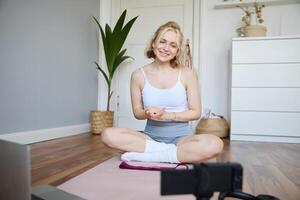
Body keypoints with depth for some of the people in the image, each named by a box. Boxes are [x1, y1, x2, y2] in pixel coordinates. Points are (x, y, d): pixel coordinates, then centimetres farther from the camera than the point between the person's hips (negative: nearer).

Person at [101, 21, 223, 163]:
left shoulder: (187, 74, -3)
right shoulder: (139, 75, 0)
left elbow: (196, 112, 0)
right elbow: (137, 112, 7)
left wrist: (167, 115, -14)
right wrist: (148, 114, -17)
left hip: (181, 137, 0)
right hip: (151, 136, 1)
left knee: (214, 144, -32)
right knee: (108, 134, -25)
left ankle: (145, 155, -21)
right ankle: (167, 152, -17)